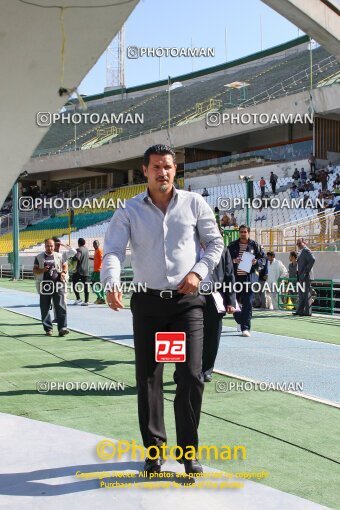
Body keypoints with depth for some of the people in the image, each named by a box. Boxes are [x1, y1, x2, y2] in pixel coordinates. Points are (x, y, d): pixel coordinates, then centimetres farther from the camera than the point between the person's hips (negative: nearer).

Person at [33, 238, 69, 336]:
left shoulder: (59, 256, 9)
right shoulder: (39, 257, 7)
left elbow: (65, 266, 19)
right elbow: (34, 270, 7)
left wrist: (64, 272, -2)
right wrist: (42, 270, -13)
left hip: (58, 285, -1)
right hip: (44, 285, 1)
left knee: (61, 307, -11)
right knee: (45, 309, 6)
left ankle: (62, 328, -12)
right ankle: (48, 328, 17)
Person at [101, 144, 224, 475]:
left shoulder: (194, 203, 4)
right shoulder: (129, 211, 3)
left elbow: (215, 242, 10)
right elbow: (112, 250, -8)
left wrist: (198, 272, -7)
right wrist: (111, 284, -28)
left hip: (186, 301, 0)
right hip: (147, 301, 1)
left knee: (191, 376, -6)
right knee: (147, 377, 6)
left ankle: (189, 450, 10)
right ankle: (154, 448, 21)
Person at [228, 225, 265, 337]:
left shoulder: (254, 245, 5)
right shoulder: (232, 246, 7)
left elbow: (263, 258, 7)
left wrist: (256, 262, -12)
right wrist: (234, 260, -14)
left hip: (249, 278, -2)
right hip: (235, 277, 2)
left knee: (247, 303, -7)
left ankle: (245, 328, -4)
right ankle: (240, 322, 36)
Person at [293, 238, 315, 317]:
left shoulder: (306, 250, -12)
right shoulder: (301, 252, 19)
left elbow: (312, 259, -26)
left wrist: (307, 271, -21)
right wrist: (299, 273, 17)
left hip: (306, 276, -10)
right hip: (301, 277, 10)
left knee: (306, 294, -6)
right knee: (301, 294, 13)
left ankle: (307, 312, -3)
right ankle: (300, 310, 18)